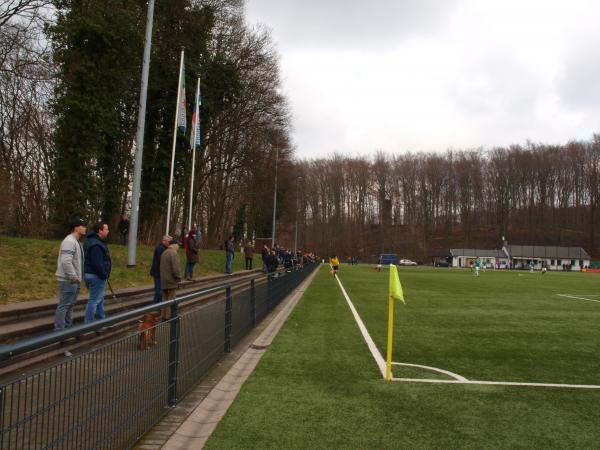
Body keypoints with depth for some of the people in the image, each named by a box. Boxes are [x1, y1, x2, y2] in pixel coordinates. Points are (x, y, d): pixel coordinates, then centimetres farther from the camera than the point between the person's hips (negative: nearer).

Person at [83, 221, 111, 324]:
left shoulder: (92, 241, 12)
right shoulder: (96, 245, -22)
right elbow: (97, 264, -27)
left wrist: (104, 275, 15)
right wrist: (104, 275, -17)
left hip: (90, 274, 11)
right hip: (96, 276, -11)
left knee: (100, 299, 21)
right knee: (94, 300, -3)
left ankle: (102, 319, 33)